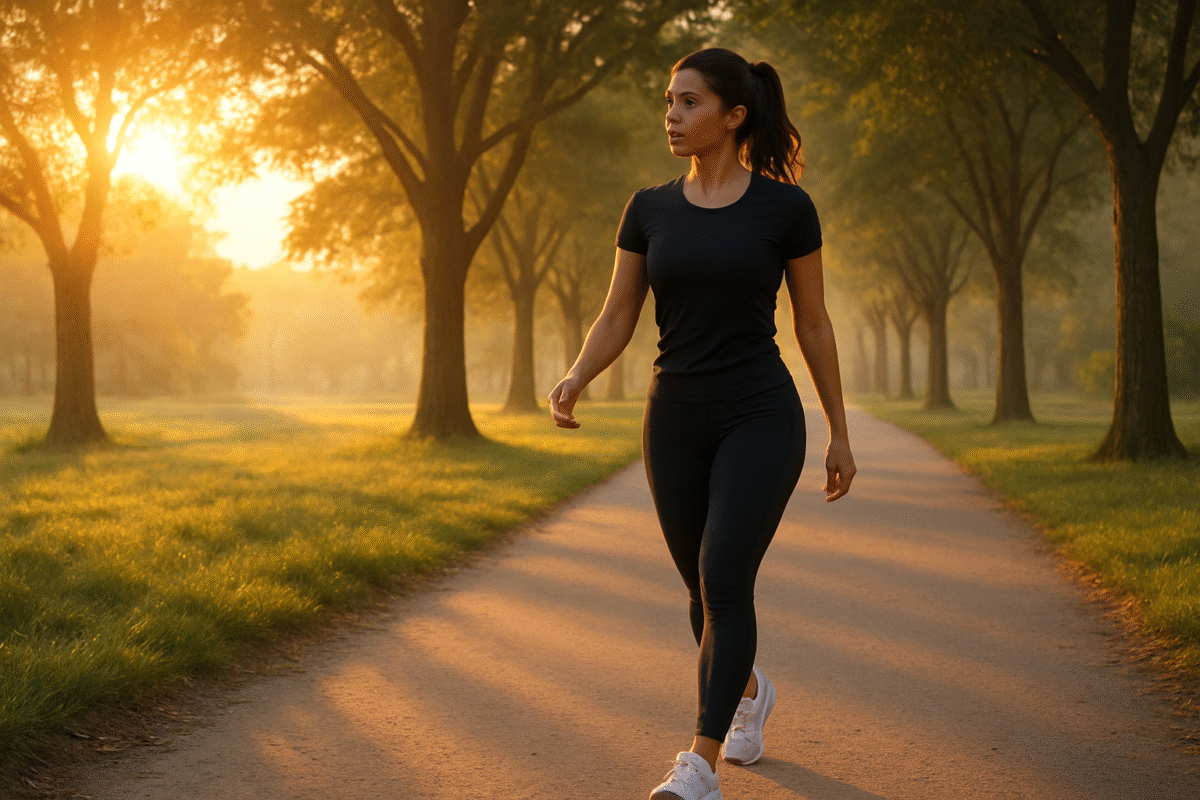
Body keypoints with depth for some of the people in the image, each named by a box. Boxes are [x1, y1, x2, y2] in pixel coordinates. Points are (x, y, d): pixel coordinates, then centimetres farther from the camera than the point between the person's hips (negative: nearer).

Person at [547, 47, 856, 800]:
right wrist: (572, 385, -18)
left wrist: (841, 435, 4)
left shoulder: (786, 206, -5)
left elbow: (813, 323, 2)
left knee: (725, 582, -19)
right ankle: (750, 690, 44)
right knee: (708, 591, 14)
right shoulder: (650, 209, 4)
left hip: (760, 419, -4)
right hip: (676, 423, 4)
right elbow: (615, 323, 3)